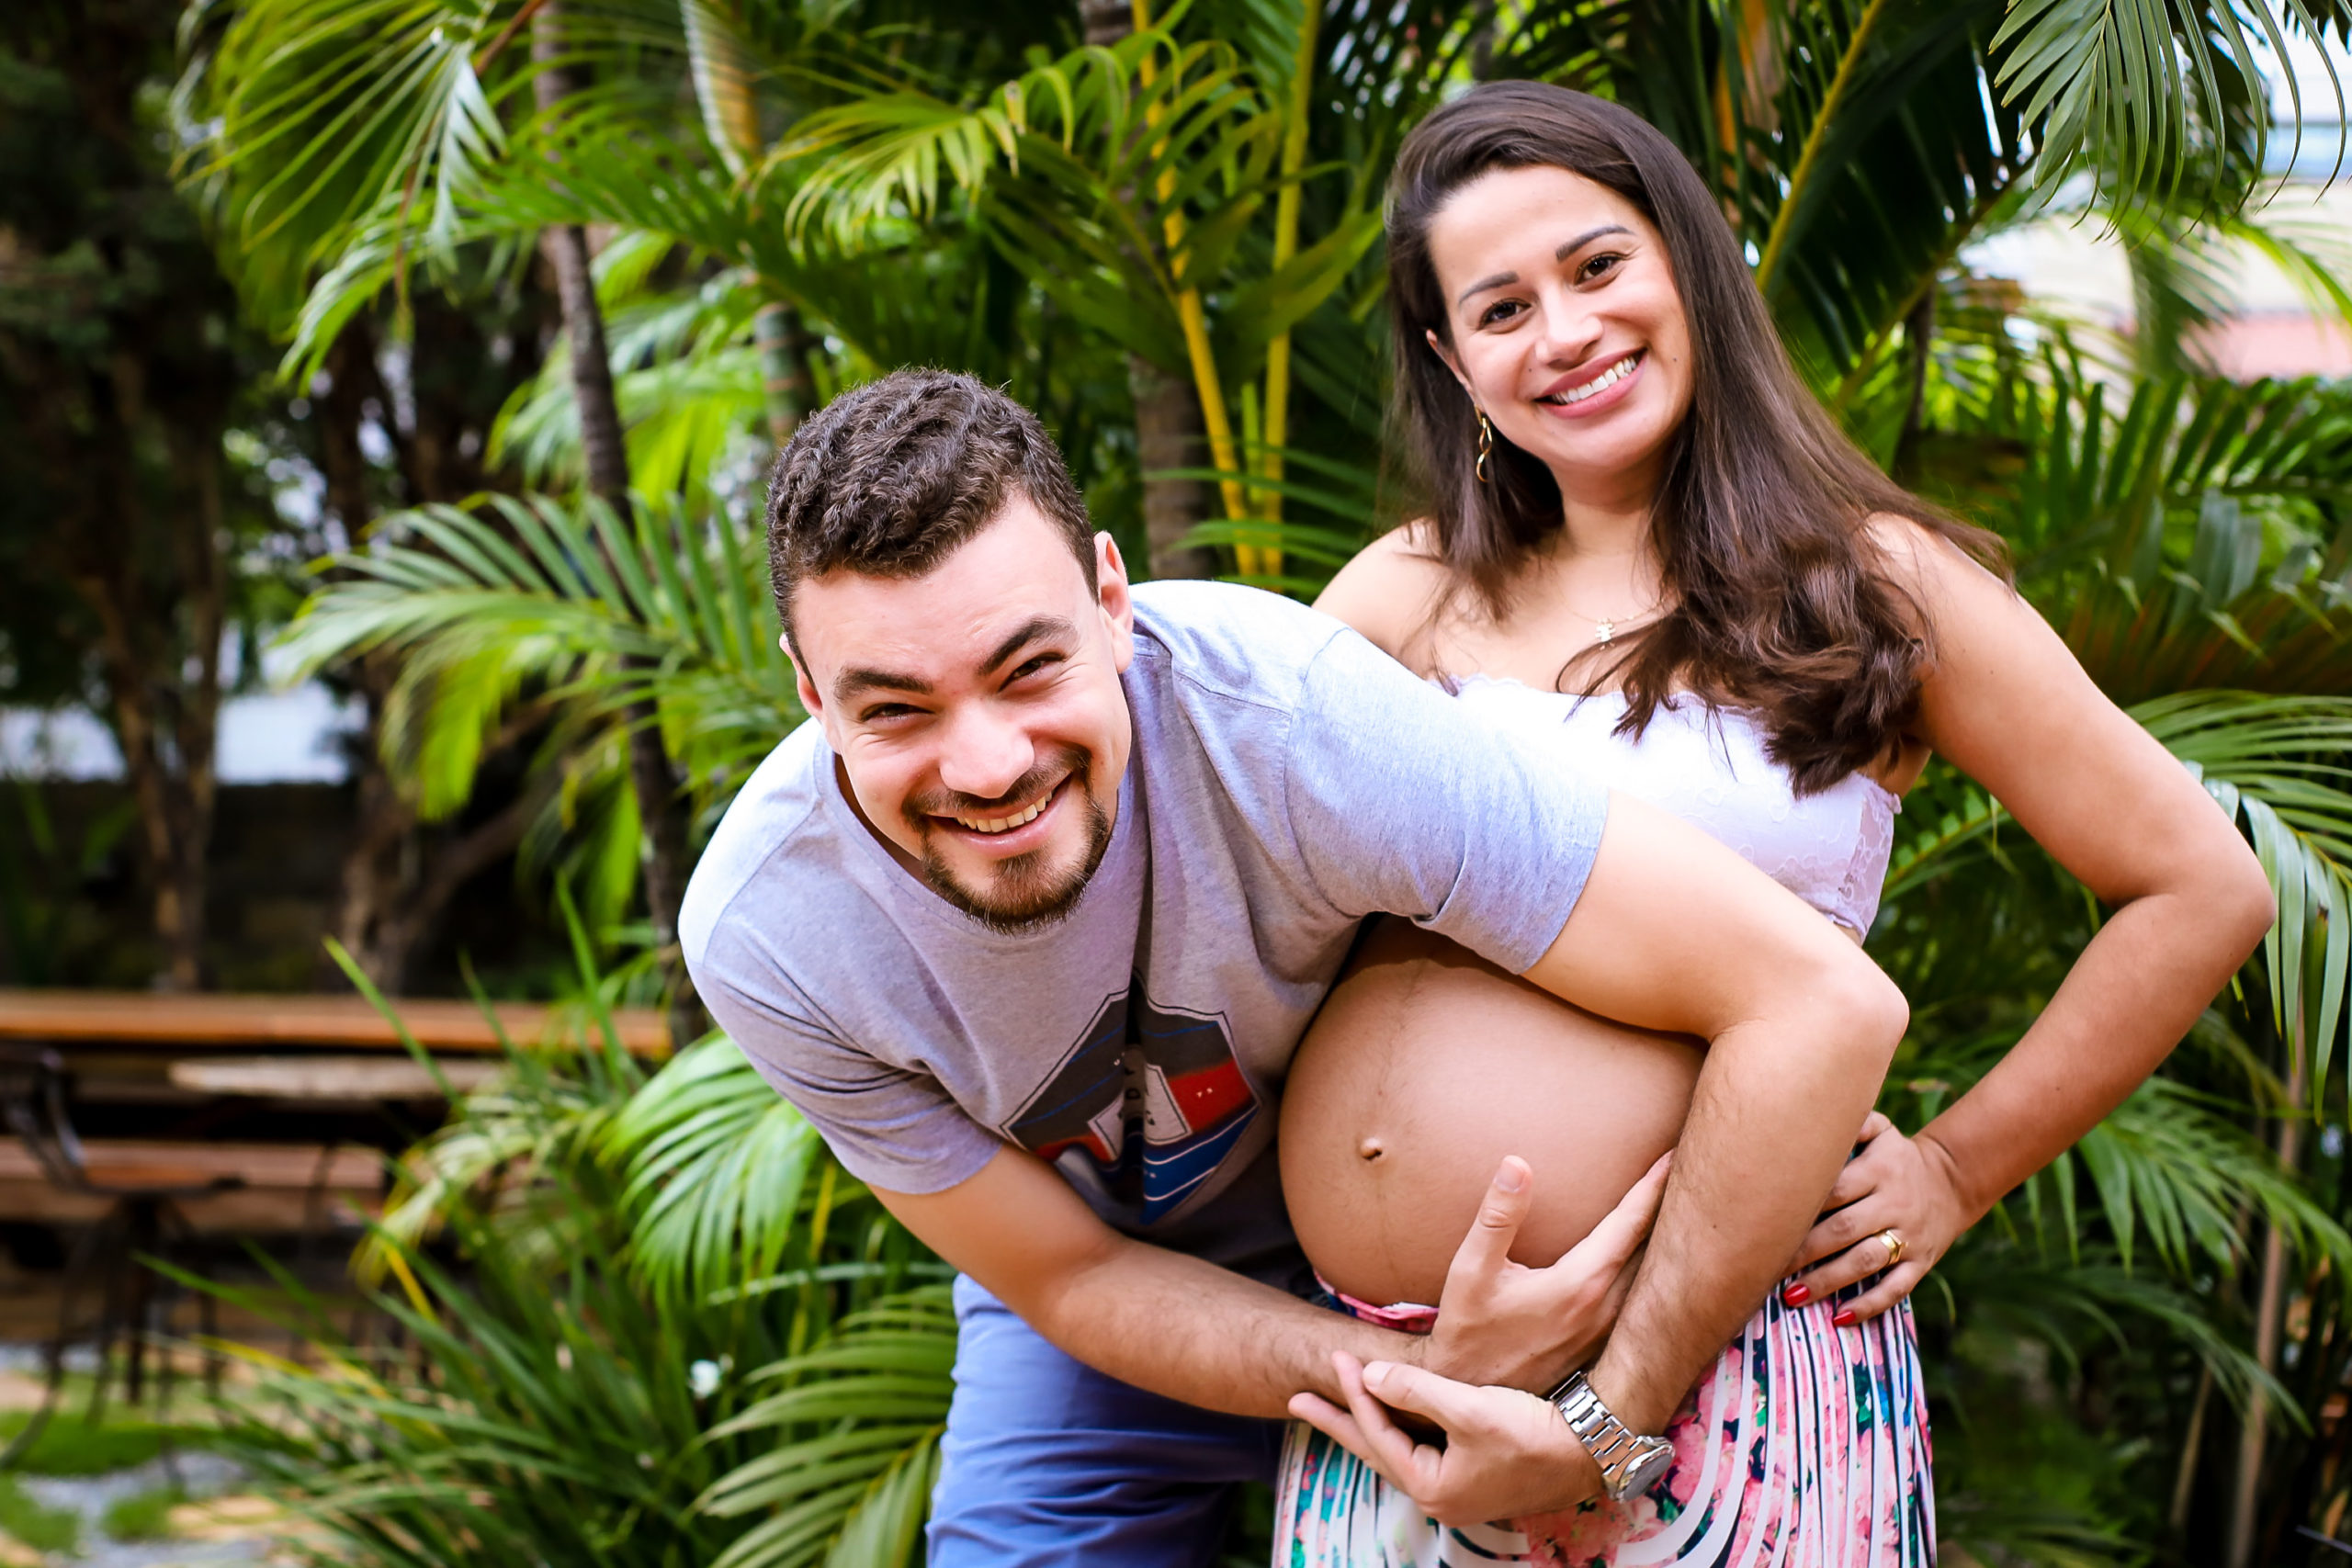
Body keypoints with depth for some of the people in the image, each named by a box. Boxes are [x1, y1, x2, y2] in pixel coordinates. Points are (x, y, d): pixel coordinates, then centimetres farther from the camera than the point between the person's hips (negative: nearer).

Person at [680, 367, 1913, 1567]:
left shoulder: (1279, 710, -38)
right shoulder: (762, 937, -28)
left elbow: (1822, 1005, -38)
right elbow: (1071, 1277, -17)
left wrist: (1606, 1434, -34)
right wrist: (1416, 1378, -34)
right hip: (1121, 1296, 1)